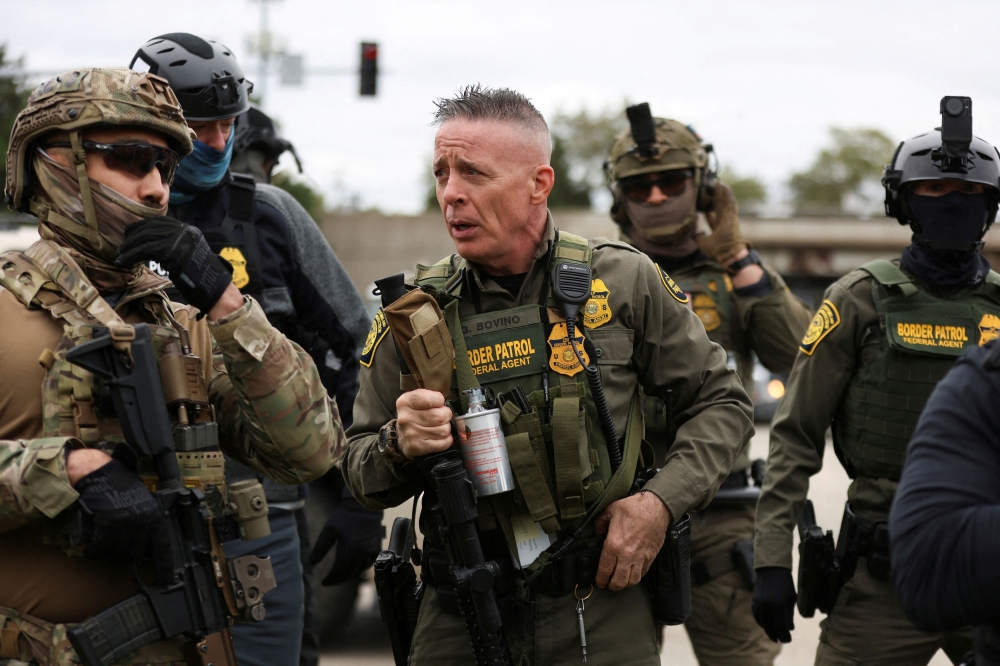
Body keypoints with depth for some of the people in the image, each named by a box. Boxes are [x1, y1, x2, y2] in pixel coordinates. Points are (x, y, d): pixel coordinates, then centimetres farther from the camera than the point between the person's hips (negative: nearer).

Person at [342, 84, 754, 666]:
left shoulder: (623, 281, -2)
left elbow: (722, 403, 6)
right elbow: (362, 477, 8)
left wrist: (661, 502, -8)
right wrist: (399, 447, -15)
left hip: (603, 614, -1)